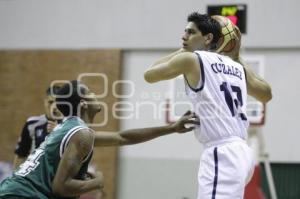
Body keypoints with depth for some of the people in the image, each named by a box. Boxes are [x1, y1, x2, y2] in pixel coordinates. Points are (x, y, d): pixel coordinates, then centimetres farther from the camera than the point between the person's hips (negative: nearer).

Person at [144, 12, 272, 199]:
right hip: (239, 152, 9)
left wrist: (181, 51, 23)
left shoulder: (190, 59, -2)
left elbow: (149, 75, 12)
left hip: (222, 154, -9)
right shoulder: (236, 66, 17)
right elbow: (266, 94, 32)